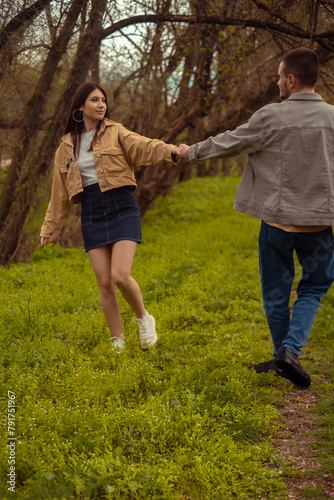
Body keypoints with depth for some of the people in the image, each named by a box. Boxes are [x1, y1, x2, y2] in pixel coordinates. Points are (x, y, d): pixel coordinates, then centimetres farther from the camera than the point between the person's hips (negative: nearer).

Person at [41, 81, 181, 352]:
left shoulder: (115, 133, 2)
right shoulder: (67, 146, 11)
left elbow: (142, 146, -17)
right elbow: (60, 192, 17)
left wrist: (168, 150, -38)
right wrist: (50, 227, 17)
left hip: (123, 210, -3)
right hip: (92, 216, 3)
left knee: (120, 276, -16)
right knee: (104, 283, 0)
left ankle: (144, 318, 14)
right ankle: (118, 342, 15)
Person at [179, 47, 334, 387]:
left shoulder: (271, 117, -10)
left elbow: (229, 143, 2)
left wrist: (192, 152, 18)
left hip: (278, 217, -1)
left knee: (276, 292, 14)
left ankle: (283, 355, 27)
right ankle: (291, 349, -4)